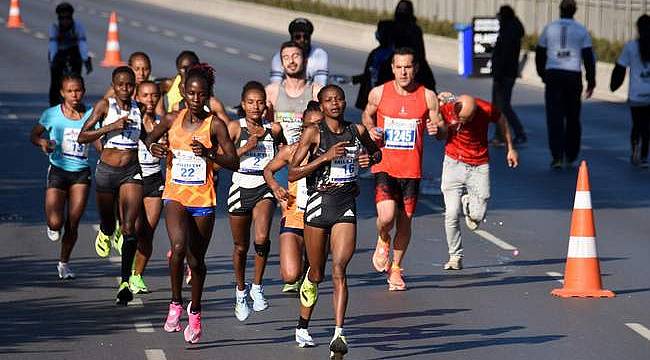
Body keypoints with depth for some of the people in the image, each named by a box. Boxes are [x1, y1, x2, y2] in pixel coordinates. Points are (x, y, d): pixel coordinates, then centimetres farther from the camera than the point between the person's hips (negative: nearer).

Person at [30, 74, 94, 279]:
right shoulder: (52, 114, -4)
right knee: (55, 222, -14)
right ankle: (53, 227, 25)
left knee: (73, 223, 2)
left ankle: (64, 262, 22)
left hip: (81, 173, 1)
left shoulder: (91, 114, -2)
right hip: (58, 170, -1)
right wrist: (42, 142, -14)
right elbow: (34, 135, 8)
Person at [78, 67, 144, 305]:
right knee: (107, 221, 17)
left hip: (132, 172, 1)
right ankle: (106, 233, 57)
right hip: (107, 170, -1)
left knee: (129, 227, -13)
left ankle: (125, 281, -14)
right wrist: (111, 127, -23)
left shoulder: (139, 109, 4)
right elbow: (82, 137, -13)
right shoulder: (105, 106, -5)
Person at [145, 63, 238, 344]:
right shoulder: (172, 120, 1)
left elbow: (234, 163, -10)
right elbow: (149, 138, 17)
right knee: (179, 247, -25)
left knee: (196, 259, 9)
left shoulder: (214, 125, -7)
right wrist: (153, 147, -6)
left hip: (203, 200, -1)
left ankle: (195, 312, 31)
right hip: (175, 196, 1)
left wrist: (209, 154, -26)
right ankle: (176, 304, -6)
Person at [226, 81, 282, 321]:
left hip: (265, 189, 0)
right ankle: (241, 291, 34)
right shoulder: (235, 127, -3)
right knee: (241, 246, 12)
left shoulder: (273, 129, 2)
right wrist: (246, 147, -17)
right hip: (240, 189, 0)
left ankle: (257, 287, -6)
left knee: (262, 238, -24)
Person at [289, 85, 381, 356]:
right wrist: (326, 157, -16)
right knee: (316, 273, 11)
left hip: (346, 206, 1)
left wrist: (370, 158, 3)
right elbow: (293, 173, -8)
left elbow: (376, 153, 27)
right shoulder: (313, 133, -3)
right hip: (318, 202, -1)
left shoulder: (358, 131, 6)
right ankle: (303, 327, 33)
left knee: (339, 268, -15)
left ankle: (339, 334, -21)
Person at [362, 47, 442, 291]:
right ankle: (383, 241, 18)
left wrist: (436, 129, -18)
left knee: (405, 222, 8)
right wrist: (371, 129, -2)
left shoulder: (427, 96, -2)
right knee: (386, 217, -18)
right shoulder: (379, 93, -1)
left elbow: (440, 127, 5)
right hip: (384, 167, -1)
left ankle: (396, 268, 28)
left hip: (411, 169, 1)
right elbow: (367, 114, 18)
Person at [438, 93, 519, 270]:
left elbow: (502, 121, 5)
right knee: (451, 214, -10)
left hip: (479, 166, 0)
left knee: (477, 216, -5)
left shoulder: (487, 109, -18)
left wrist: (510, 149, 14)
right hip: (454, 162, 0)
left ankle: (468, 202, 30)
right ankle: (455, 257, 7)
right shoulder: (446, 109, -18)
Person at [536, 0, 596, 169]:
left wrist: (543, 75, 25)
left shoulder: (549, 28, 4)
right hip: (574, 76, 0)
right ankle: (570, 156, 17)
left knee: (555, 118, -1)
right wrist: (591, 82, 4)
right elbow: (588, 57, -1)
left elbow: (540, 54, 10)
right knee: (573, 118, 13)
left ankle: (557, 156, -12)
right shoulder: (581, 30, 1)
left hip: (553, 75, 0)